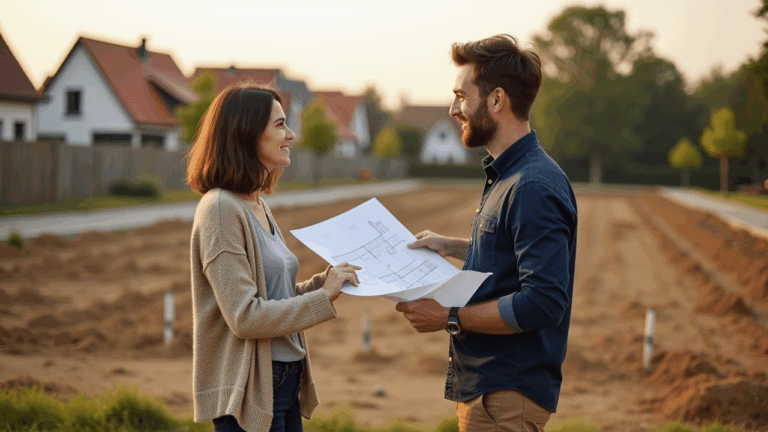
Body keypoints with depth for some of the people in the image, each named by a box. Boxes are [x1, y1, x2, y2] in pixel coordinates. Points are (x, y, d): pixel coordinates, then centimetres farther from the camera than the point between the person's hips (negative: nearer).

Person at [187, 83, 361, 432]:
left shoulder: (258, 206, 13)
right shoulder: (221, 209, -16)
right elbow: (245, 317, -21)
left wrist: (327, 280, 2)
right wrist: (323, 297, -16)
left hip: (285, 382, 9)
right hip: (249, 391, -9)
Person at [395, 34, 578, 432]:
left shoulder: (534, 187, -21)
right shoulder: (504, 175, 13)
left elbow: (542, 302, -27)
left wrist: (450, 318, -22)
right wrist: (451, 246, 16)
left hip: (508, 398, -10)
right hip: (483, 384, 10)